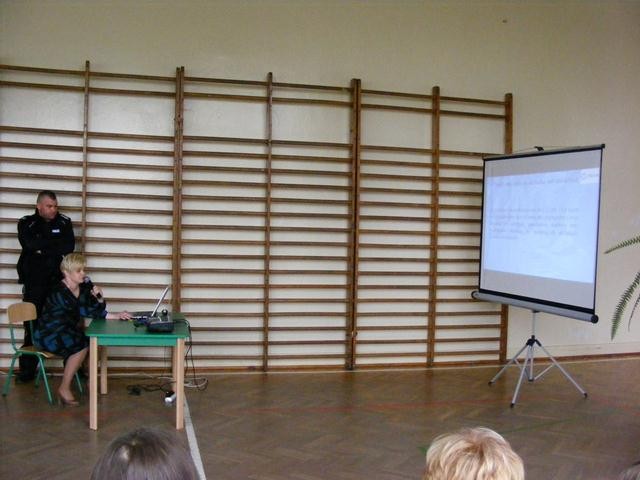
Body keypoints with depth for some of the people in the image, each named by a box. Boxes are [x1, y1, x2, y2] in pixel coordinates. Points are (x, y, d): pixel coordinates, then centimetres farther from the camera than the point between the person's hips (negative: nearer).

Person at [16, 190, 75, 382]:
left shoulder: (64, 222, 8)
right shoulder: (26, 223, 6)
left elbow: (69, 246, -7)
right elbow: (29, 244, -14)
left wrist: (42, 248, -9)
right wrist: (54, 244, -7)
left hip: (59, 281, 0)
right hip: (34, 283, 0)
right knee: (32, 326, 1)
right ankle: (28, 369, 12)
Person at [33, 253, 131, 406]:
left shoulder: (84, 286, -2)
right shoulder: (60, 293, -24)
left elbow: (99, 309, -1)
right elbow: (85, 311, -34)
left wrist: (99, 297, -23)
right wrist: (115, 316, -39)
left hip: (68, 331, 7)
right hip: (48, 335, -7)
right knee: (82, 345, -28)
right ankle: (64, 389, -16)